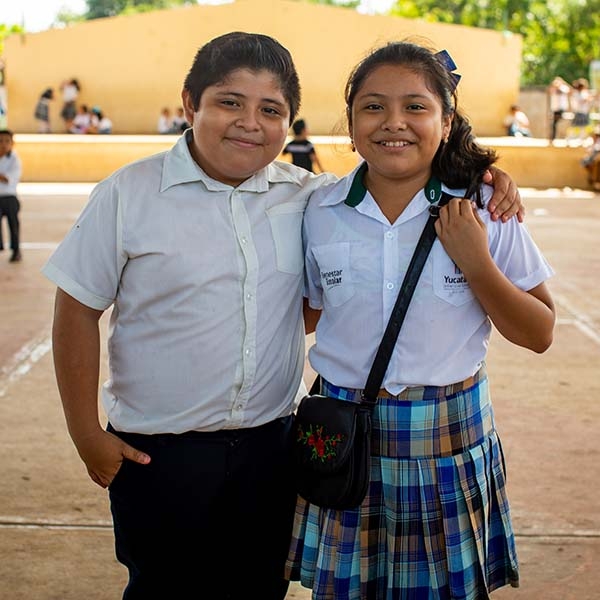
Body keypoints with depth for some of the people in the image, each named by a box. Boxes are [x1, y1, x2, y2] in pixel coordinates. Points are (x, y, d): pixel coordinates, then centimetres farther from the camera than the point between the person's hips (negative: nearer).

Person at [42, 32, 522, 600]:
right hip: (156, 455, -3)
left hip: (270, 446, 3)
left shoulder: (304, 195, 0)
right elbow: (77, 311, -5)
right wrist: (87, 435, -6)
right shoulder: (129, 194, -9)